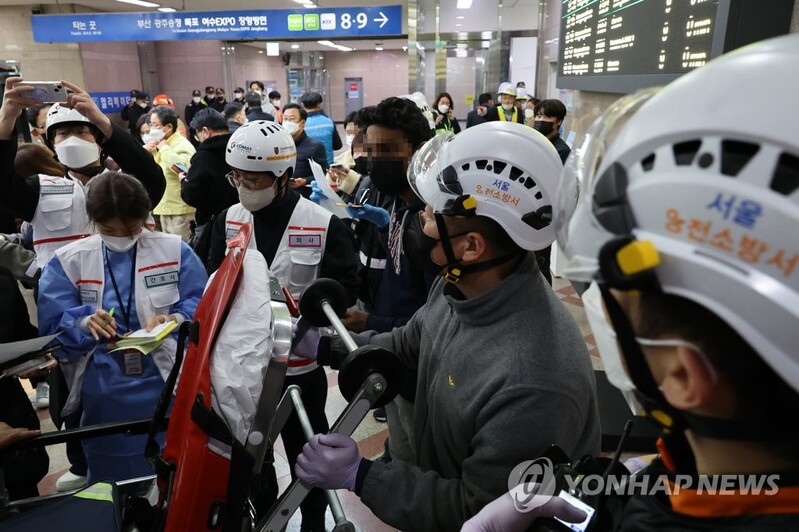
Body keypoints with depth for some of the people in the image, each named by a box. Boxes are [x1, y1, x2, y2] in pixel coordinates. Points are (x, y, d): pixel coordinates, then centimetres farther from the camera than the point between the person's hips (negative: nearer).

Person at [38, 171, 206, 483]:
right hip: (104, 393, 1)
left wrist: (173, 320, -27)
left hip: (168, 384, -1)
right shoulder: (68, 261, 2)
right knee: (112, 479, 17)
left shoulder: (175, 251, -2)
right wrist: (85, 323, -26)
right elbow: (52, 324, -4)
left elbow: (201, 305, -6)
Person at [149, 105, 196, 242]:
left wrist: (164, 148, -23)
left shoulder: (182, 145, -15)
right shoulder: (159, 145, 15)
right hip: (165, 208, 10)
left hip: (180, 210, -10)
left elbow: (183, 166, -37)